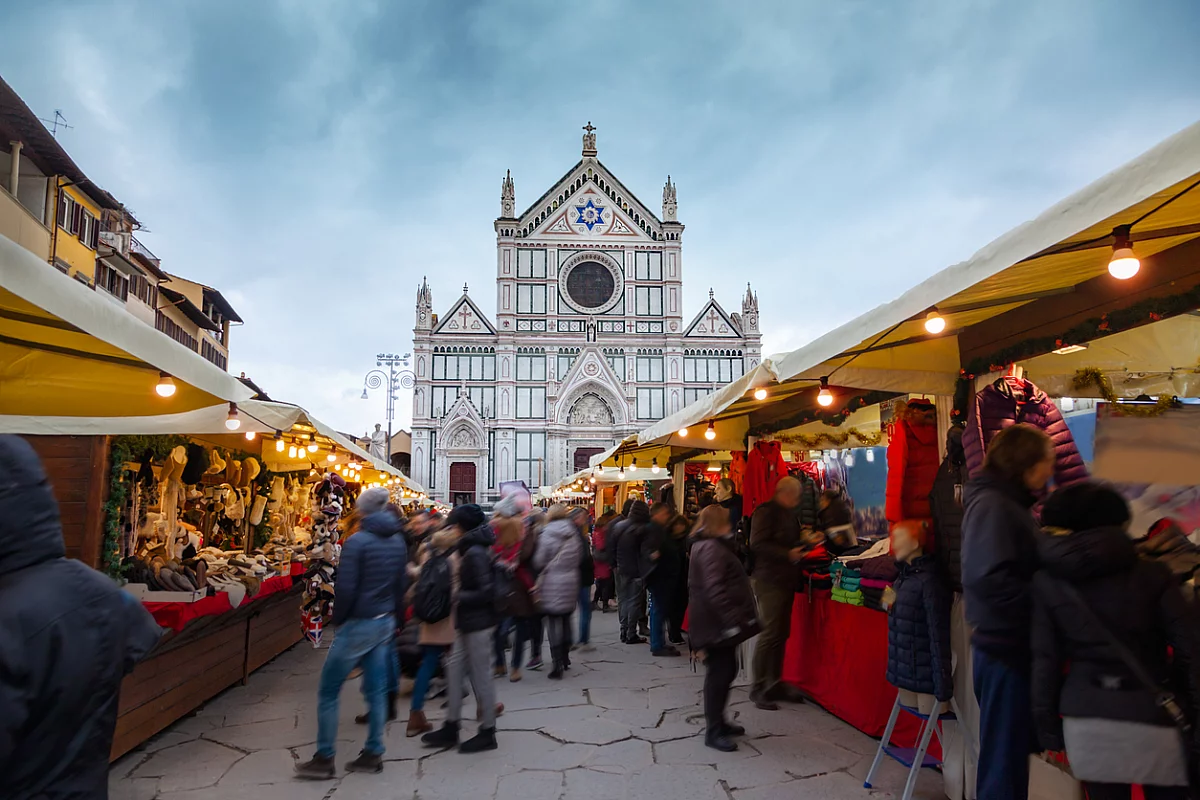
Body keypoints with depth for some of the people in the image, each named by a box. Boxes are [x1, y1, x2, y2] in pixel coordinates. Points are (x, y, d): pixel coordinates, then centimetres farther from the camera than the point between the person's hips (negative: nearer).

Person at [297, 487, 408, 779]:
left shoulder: (357, 541, -15)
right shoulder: (398, 541, 5)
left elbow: (345, 588, -16)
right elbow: (402, 584, 8)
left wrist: (338, 618, -2)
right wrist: (394, 617, 15)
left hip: (358, 623, -7)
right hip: (385, 623, 7)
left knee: (328, 691, 5)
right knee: (376, 689, 12)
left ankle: (324, 759, 9)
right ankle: (373, 754, 17)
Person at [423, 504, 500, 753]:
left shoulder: (475, 553, -20)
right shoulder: (471, 549, 10)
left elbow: (485, 592, -24)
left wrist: (457, 597, -17)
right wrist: (457, 593, 6)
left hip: (478, 623, -10)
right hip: (468, 622, 10)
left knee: (480, 675, 1)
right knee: (455, 669, 13)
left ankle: (487, 732, 14)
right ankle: (451, 727, 23)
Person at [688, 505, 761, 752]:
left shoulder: (715, 546, 18)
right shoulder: (711, 548, -17)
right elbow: (715, 588, -27)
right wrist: (732, 620, -29)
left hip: (718, 623, 11)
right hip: (716, 624, -11)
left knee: (725, 670, 17)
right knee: (719, 673, -5)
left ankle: (718, 721, 28)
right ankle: (713, 732, 2)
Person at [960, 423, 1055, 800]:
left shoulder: (1010, 504, 14)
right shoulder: (993, 505, -17)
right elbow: (989, 579, -28)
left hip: (1013, 646, 10)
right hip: (1006, 648, -10)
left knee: (1014, 753, 19)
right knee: (1003, 759, 1)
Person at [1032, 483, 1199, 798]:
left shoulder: (1047, 581, 1)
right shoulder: (1151, 574, -1)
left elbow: (1045, 659, 0)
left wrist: (1047, 723, 6)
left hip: (1086, 716, 1)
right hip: (1151, 714, -1)